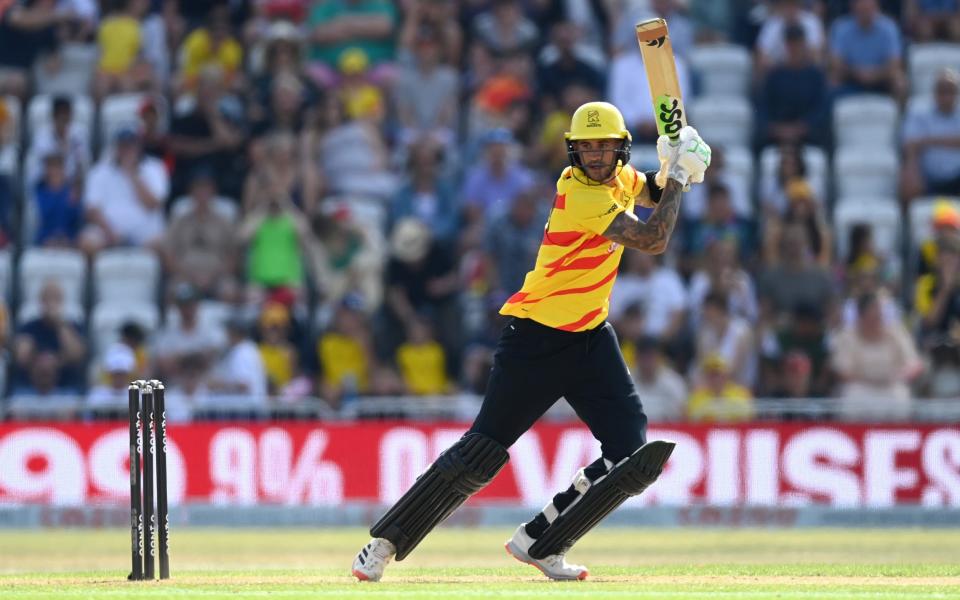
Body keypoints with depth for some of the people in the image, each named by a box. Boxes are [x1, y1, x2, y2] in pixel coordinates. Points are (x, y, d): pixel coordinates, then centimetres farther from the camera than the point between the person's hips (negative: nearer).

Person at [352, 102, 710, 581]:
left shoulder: (619, 178, 4)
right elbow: (653, 240, -23)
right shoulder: (582, 195, -21)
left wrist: (675, 169, 3)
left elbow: (655, 197, 25)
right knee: (480, 455, -6)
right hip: (537, 339, -8)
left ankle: (541, 543, 6)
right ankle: (385, 543, 5)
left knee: (633, 458, -6)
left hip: (591, 337, 8)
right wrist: (677, 174, -13)